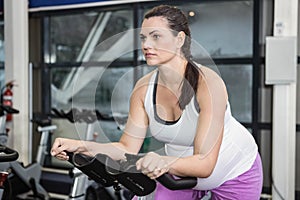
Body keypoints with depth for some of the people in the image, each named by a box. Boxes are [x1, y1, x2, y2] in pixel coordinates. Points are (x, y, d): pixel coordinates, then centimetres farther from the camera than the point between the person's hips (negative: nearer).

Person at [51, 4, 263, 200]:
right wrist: (81, 146, -29)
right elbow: (127, 149, -15)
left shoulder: (207, 82, -33)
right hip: (182, 171, 4)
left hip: (235, 172, -3)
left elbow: (205, 163, -36)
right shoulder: (144, 88, -17)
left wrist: (165, 162, -55)